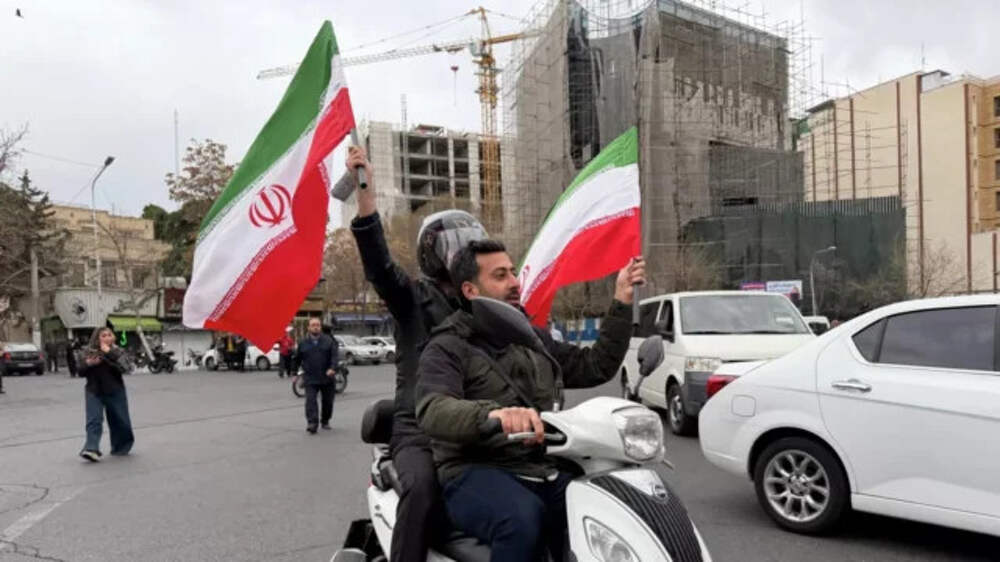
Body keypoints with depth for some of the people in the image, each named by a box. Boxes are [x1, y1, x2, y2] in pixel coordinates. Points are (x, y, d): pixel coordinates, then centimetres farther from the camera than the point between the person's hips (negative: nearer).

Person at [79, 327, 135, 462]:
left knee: (119, 421, 9)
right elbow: (81, 373, 5)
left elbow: (123, 368, -21)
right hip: (94, 391, 0)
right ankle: (91, 449, -23)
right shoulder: (88, 352, 1)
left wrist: (109, 353, -26)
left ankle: (120, 448, 29)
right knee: (93, 420, -15)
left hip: (115, 392, 0)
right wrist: (88, 364, -15)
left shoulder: (116, 352, -3)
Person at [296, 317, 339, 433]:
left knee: (328, 401, 10)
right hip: (310, 380, 0)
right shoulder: (303, 343, 6)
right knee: (310, 401, -14)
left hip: (327, 378, 1)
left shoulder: (329, 340, 2)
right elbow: (297, 359, 14)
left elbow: (334, 356, -8)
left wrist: (332, 368, -24)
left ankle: (325, 421, 28)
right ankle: (312, 423, -17)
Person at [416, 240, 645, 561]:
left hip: (545, 470, 6)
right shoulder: (448, 348, -2)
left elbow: (596, 367, 22)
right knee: (523, 518, -37)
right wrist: (491, 413, -43)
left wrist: (622, 302, 15)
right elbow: (432, 411, -21)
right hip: (478, 473, -5)